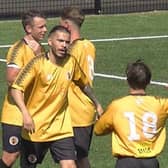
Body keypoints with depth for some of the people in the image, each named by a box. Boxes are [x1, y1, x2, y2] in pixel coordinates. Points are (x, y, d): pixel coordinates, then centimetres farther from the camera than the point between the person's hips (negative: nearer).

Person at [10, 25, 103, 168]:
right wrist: (26, 114, -33)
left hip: (61, 128, 3)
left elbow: (84, 84, 16)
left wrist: (97, 104, 25)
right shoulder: (38, 64, -16)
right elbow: (16, 89, -20)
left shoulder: (71, 62, -3)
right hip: (35, 128, -3)